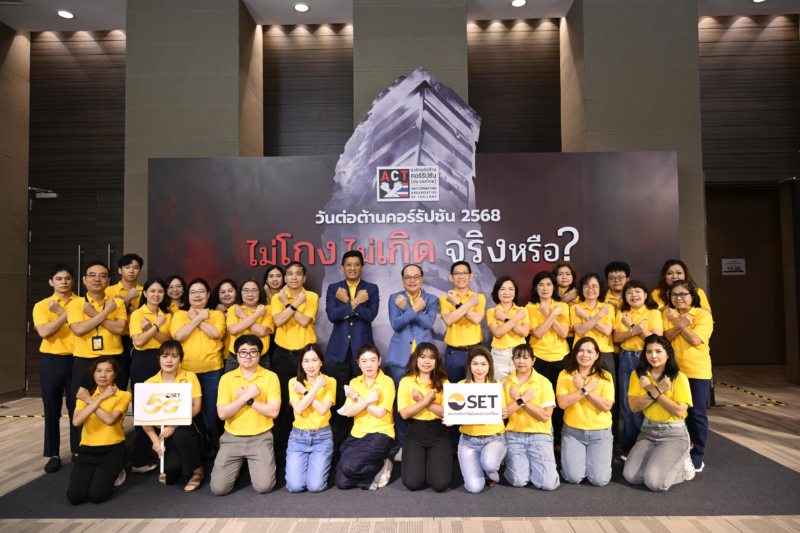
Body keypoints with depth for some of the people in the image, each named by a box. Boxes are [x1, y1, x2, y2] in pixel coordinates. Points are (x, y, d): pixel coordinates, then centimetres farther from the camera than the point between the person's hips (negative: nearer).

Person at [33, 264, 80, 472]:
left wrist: (61, 311, -14)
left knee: (77, 408, 6)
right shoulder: (42, 306, 1)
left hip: (77, 361, 0)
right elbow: (44, 332, -13)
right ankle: (53, 454, 18)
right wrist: (66, 314, -16)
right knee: (52, 410, 6)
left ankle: (77, 451, 20)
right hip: (51, 362, 0)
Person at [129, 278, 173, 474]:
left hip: (162, 362, 4)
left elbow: (168, 340, -1)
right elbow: (138, 341, -14)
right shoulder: (137, 314, -3)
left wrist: (151, 329, -15)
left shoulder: (168, 314, 10)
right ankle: (142, 460, 9)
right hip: (143, 364, -4)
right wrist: (157, 325, -12)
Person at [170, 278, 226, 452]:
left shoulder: (217, 314, 6)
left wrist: (195, 318, -7)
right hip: (186, 370, 1)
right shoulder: (180, 314, 7)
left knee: (210, 412, 7)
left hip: (212, 371, -1)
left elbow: (216, 334, -13)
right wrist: (200, 318, -9)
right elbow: (178, 336, -11)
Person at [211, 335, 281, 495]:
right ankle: (238, 464, 24)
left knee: (264, 486, -13)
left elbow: (273, 411, -12)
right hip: (232, 438, 2)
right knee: (219, 488, -7)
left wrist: (247, 399, -16)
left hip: (261, 438, -1)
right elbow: (222, 413, -10)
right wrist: (247, 396, -18)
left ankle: (254, 464, 20)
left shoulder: (270, 377, -4)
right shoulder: (227, 378, -1)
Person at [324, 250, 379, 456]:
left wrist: (347, 302, -10)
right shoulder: (333, 289, 8)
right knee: (338, 398, 5)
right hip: (338, 350, 1)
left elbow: (371, 314, -11)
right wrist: (355, 303, -13)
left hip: (362, 348, -1)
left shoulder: (371, 289, 5)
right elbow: (332, 315, -8)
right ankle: (338, 443, 18)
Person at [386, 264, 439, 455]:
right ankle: (403, 445, 13)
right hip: (401, 356, 0)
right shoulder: (395, 298, 8)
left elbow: (428, 322, -8)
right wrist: (415, 308, -13)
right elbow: (395, 324, -7)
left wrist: (406, 309, -9)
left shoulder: (431, 299, 9)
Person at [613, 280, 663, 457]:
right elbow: (616, 337, -1)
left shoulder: (653, 313, -2)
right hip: (625, 359, 4)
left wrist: (632, 327, -17)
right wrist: (635, 330, -17)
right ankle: (628, 448, 21)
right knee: (626, 405, 9)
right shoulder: (622, 313, 10)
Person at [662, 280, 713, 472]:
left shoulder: (703, 315, -6)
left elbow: (695, 340, -17)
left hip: (698, 371, -3)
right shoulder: (667, 314, 5)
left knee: (696, 414, 4)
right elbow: (665, 337, -7)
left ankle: (697, 456, 16)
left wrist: (678, 323, -14)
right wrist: (681, 324, -20)